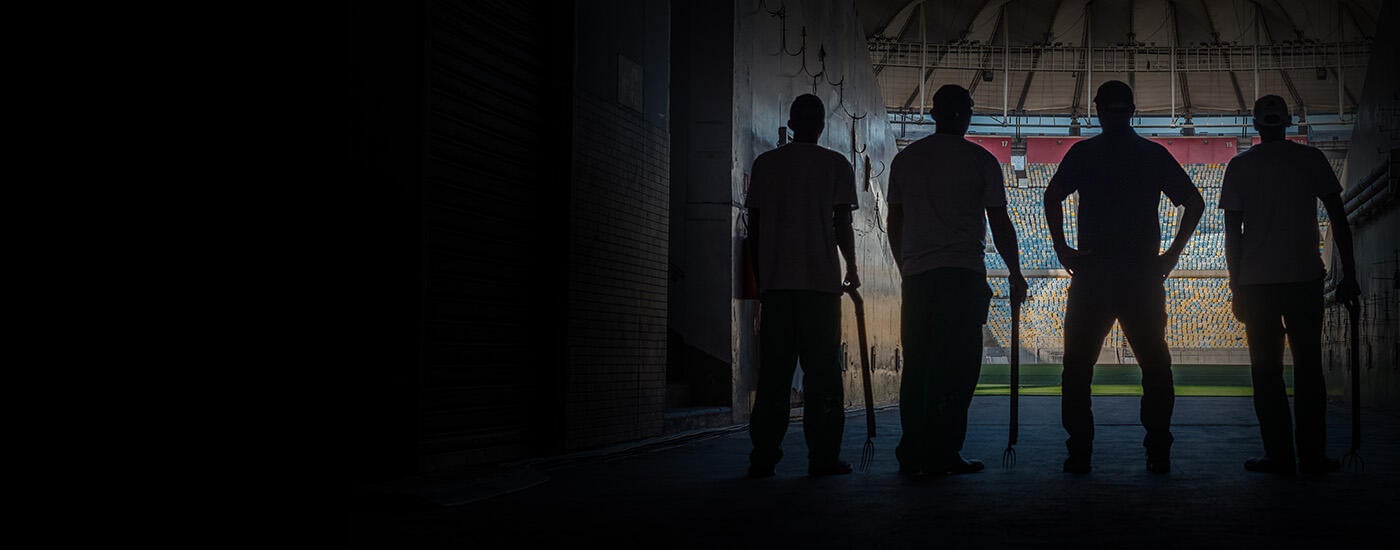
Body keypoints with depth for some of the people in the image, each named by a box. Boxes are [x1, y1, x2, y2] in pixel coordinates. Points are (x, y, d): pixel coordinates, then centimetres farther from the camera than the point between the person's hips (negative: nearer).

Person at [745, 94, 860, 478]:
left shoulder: (765, 164, 9)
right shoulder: (837, 165, 4)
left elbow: (754, 226, 8)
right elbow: (843, 225, 0)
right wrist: (851, 268, 14)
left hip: (775, 281, 2)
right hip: (822, 280, -2)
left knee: (772, 372, 5)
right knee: (822, 372, 2)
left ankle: (763, 458, 3)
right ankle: (823, 457, 0)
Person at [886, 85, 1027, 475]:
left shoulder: (905, 159, 13)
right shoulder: (980, 160, 3)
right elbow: (1000, 224, 3)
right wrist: (1016, 275, 12)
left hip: (916, 275, 4)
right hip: (963, 274, -4)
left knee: (917, 365, 8)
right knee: (957, 366, -1)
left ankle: (912, 454, 8)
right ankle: (943, 453, -4)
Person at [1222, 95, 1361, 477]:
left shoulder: (1240, 166, 3)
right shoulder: (1311, 159, 6)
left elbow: (1233, 232, 1)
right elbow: (1339, 219, 3)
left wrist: (1236, 287, 6)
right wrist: (1349, 274, 8)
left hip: (1257, 282, -1)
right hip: (1305, 278, 1)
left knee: (1267, 370, 3)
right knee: (1308, 367, 7)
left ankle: (1280, 456, 1)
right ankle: (1312, 456, 5)